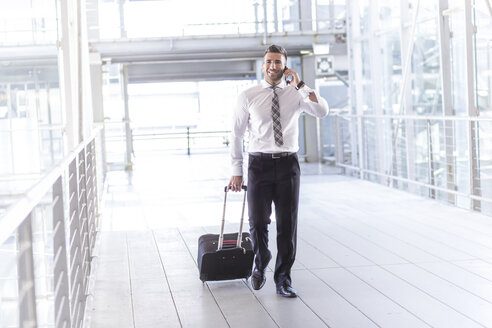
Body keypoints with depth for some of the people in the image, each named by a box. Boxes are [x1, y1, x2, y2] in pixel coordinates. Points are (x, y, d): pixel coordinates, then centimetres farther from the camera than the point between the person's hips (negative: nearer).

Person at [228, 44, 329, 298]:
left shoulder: (295, 94, 5)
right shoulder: (248, 96, 2)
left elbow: (322, 111, -12)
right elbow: (237, 134, 6)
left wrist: (300, 84, -11)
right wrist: (236, 171, 3)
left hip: (288, 164, 1)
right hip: (259, 163, -1)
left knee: (287, 225, 2)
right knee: (258, 223, -3)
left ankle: (283, 279, 14)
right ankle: (260, 265, 28)